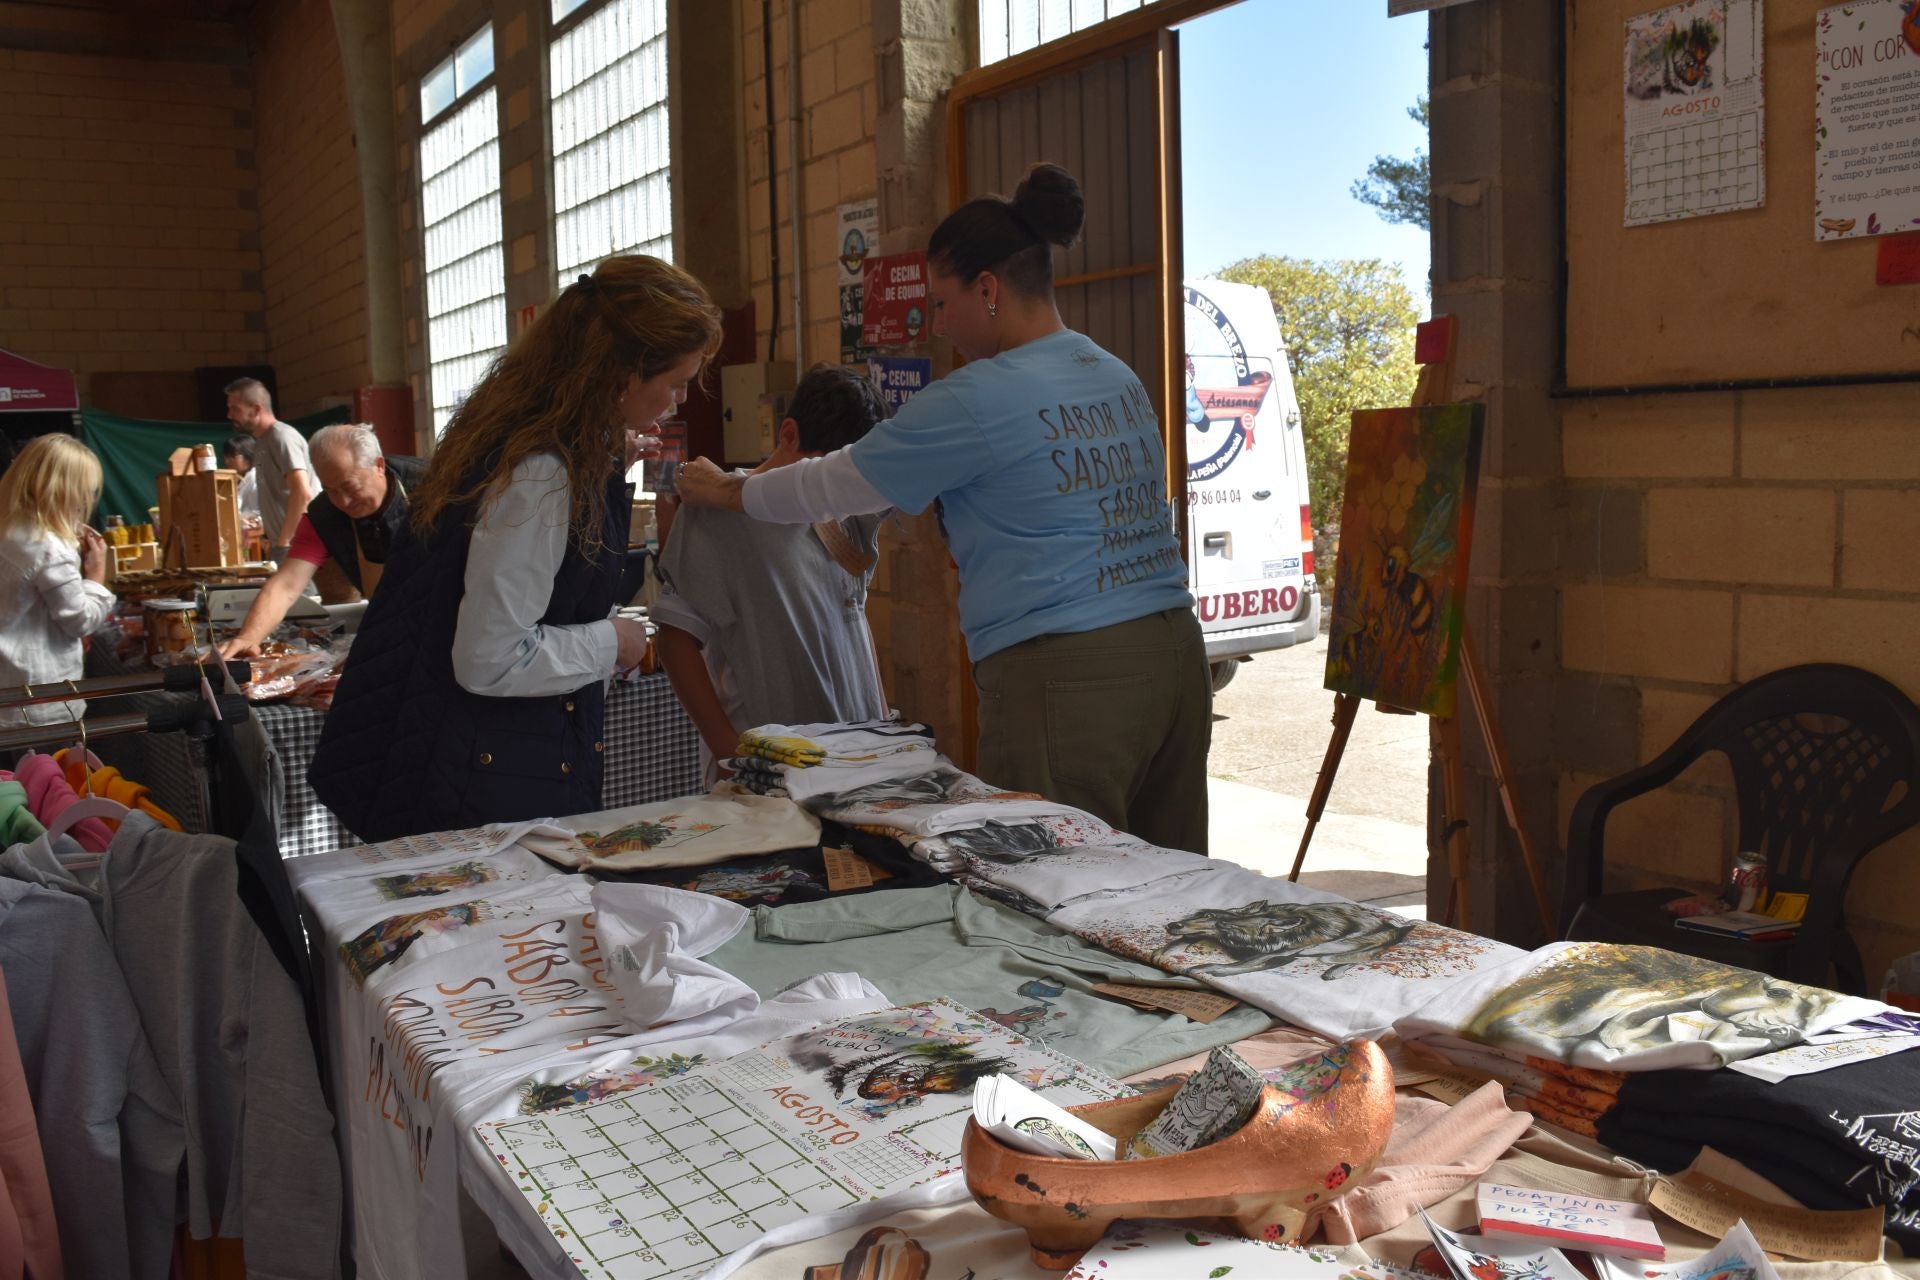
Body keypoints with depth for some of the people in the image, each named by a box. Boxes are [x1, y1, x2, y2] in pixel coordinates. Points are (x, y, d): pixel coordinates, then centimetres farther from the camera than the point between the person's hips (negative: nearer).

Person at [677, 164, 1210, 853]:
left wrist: (725, 491, 18)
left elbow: (835, 484, 0)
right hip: (1175, 657, 8)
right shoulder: (1120, 378, 15)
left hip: (1066, 678, -8)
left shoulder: (978, 400, -10)